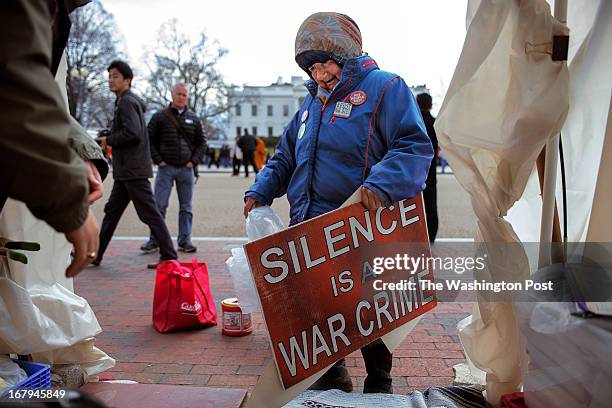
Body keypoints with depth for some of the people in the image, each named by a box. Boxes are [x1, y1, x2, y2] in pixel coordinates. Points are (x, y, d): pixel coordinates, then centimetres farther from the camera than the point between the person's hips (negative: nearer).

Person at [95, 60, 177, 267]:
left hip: (134, 170, -10)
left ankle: (169, 257, -2)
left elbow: (132, 134, -22)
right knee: (111, 212, 15)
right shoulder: (126, 101, 20)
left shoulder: (127, 102, -11)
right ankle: (95, 254, 24)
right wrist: (110, 137, 10)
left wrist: (108, 140, -9)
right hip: (126, 171, 10)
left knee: (150, 214, -7)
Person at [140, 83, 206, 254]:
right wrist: (158, 160, -5)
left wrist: (194, 161, 1)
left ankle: (184, 241, 16)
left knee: (186, 208, 7)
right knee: (159, 206, -1)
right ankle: (154, 240, 8)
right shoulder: (160, 117, 2)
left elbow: (201, 142, 13)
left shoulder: (194, 119, 9)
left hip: (186, 169, 2)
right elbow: (149, 140, 3)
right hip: (166, 168, -2)